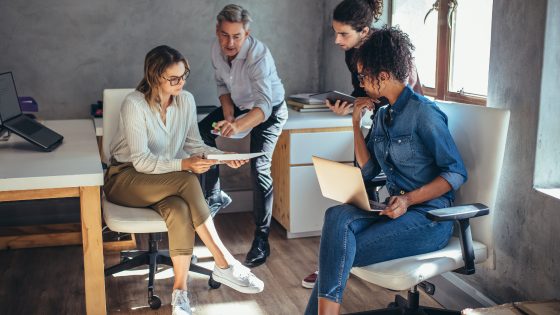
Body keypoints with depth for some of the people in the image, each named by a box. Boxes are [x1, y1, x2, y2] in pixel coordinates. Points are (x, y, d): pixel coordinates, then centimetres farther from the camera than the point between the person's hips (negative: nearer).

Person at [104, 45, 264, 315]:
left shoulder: (186, 101, 0)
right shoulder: (134, 104, -17)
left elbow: (193, 144, 7)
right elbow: (142, 161, -20)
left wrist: (223, 156, -11)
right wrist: (183, 165, -34)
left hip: (166, 181, 4)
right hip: (125, 179, -4)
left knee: (180, 210, -34)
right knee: (188, 182, -34)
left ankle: (180, 290, -26)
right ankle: (225, 264, -28)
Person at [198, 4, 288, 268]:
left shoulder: (259, 56, -36)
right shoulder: (216, 49, -14)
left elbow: (264, 105, -47)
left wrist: (237, 126, -65)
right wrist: (227, 110, -15)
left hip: (270, 110, -7)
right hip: (239, 105, 7)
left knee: (259, 167, -21)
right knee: (201, 132, -3)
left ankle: (261, 240, -13)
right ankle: (215, 196, 14)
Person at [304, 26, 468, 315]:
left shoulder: (423, 112, -11)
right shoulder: (382, 115, 13)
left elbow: (456, 173, -12)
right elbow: (368, 171, 12)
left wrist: (409, 199, -23)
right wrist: (356, 124, 6)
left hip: (428, 217, -6)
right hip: (395, 209, 7)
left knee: (340, 253, -23)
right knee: (337, 216, -24)